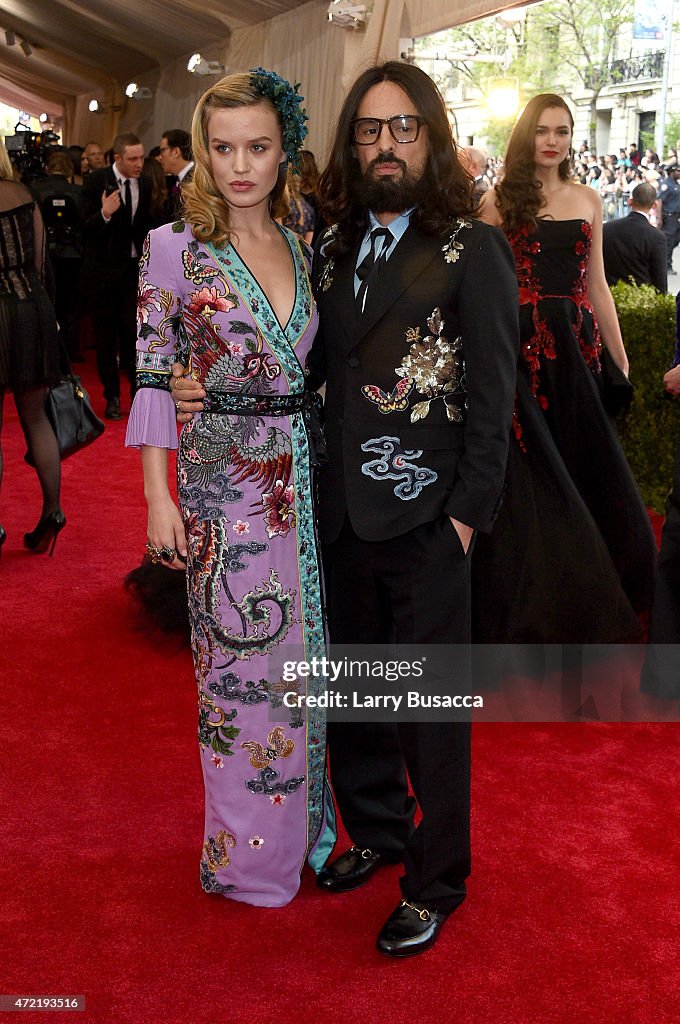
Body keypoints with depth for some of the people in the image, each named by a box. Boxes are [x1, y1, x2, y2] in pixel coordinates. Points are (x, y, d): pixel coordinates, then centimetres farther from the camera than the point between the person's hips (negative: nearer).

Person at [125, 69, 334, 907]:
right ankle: (250, 854, 22)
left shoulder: (301, 249, 8)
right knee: (241, 664, 4)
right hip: (225, 483, -5)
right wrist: (158, 498, -10)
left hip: (303, 480, 5)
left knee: (303, 650, 13)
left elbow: (310, 367, 13)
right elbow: (152, 378, -6)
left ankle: (300, 820, 33)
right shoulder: (174, 249, -6)